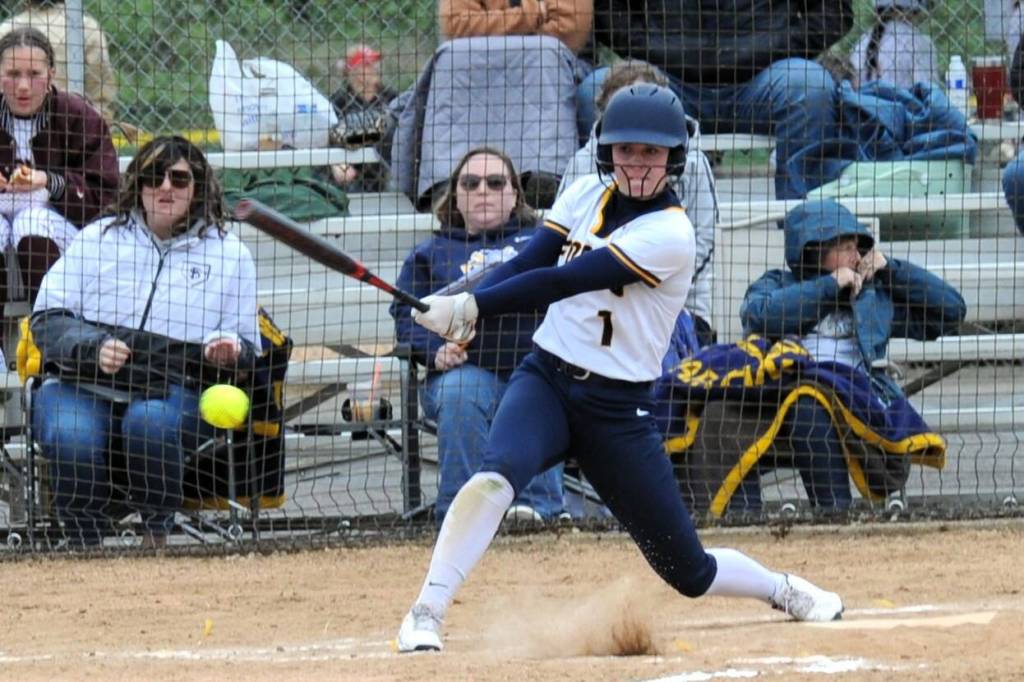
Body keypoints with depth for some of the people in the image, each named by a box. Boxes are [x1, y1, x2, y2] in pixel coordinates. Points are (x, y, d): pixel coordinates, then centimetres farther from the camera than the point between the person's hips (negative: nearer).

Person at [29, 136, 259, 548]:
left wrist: (228, 350, -9)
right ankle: (85, 548, -16)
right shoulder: (98, 239, 16)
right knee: (71, 437, -34)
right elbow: (48, 318, 9)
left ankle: (158, 537, -18)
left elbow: (246, 349, 17)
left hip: (176, 393, -1)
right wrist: (93, 347, -12)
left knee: (150, 421, -37)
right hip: (82, 387, 1)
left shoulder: (229, 254, 14)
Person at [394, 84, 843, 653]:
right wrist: (461, 313, -21)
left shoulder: (669, 234, -16)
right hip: (546, 381, 3)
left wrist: (473, 307, -30)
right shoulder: (588, 194, 4)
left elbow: (564, 281, -24)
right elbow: (529, 263, -2)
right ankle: (424, 616, -28)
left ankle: (785, 591, 35)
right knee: (493, 478, -31)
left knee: (687, 570, 4)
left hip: (619, 411, -3)